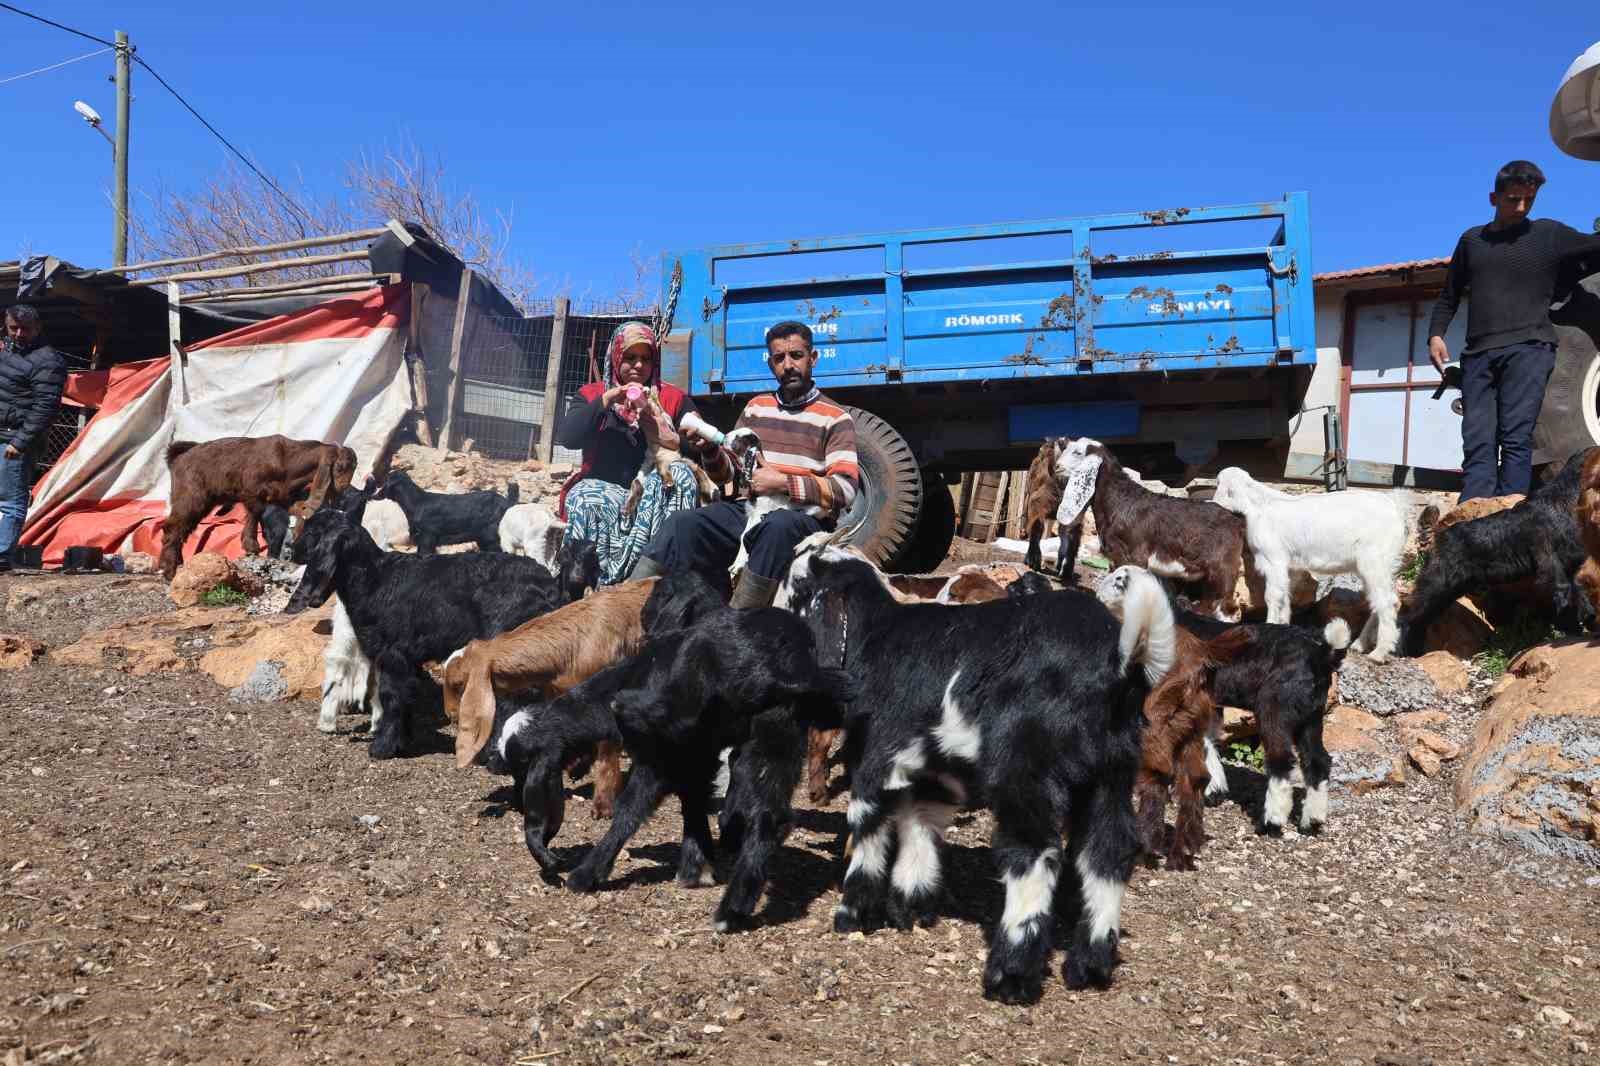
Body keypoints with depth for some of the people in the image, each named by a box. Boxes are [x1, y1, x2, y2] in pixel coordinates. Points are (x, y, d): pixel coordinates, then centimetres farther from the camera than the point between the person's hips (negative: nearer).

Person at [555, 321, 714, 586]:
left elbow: (702, 449, 5)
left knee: (681, 472, -30)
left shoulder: (674, 398, 15)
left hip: (654, 490, 1)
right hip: (602, 487, 0)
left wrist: (675, 440, -15)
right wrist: (605, 401, -12)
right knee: (585, 499, -33)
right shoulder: (592, 394, 15)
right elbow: (566, 438, -4)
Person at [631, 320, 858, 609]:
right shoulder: (756, 407, 20)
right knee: (682, 523, -23)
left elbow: (844, 490, -6)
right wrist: (711, 450, -4)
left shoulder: (835, 419, 5)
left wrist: (782, 483, -14)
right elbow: (726, 471, 19)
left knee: (777, 526, -39)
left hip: (804, 520, -4)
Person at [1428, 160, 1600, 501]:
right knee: (1477, 444, -8)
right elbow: (1450, 296, 22)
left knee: (1515, 438, -14)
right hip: (1479, 354, 3)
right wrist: (1436, 335, 8)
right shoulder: (1472, 239, 18)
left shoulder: (1550, 234, 10)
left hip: (1528, 348, -3)